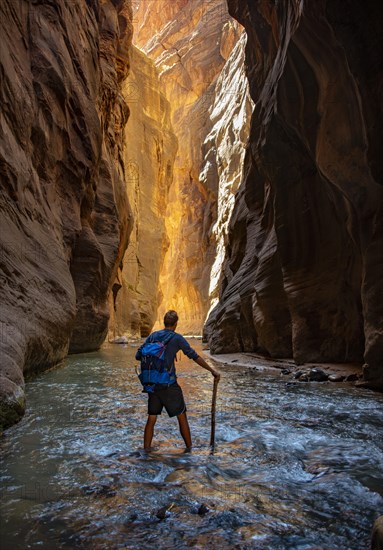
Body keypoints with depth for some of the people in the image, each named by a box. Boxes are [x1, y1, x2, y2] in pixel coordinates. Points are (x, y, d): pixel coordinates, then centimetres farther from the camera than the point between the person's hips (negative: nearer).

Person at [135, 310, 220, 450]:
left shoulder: (152, 336, 6)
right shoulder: (177, 338, -7)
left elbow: (138, 356, 5)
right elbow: (195, 356, -3)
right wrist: (212, 370, 5)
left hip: (152, 384, 4)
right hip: (169, 385, -4)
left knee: (151, 419, 14)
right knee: (181, 416, 11)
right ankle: (189, 448, 20)